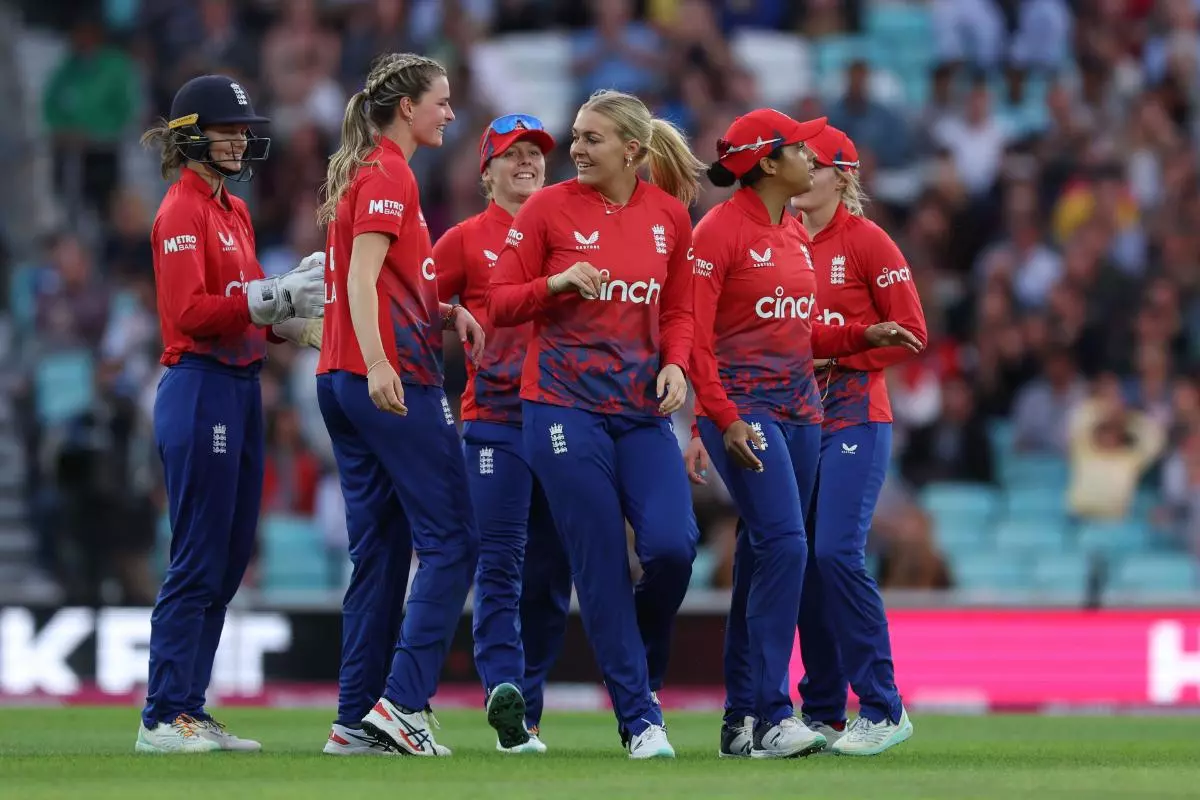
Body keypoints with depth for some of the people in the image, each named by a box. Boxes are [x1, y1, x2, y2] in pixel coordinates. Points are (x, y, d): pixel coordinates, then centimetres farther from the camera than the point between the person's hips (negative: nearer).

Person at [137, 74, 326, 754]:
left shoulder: (234, 211, 18)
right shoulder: (183, 211, -10)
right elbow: (190, 312, -20)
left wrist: (296, 308, -1)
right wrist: (275, 296, -21)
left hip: (241, 390, 9)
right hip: (200, 390, -9)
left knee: (229, 562, 10)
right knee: (198, 563, -8)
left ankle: (191, 712, 14)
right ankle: (164, 719, -4)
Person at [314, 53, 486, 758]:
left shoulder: (364, 172, 21)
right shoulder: (389, 174, -8)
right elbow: (362, 277, -18)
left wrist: (445, 310, 10)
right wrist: (377, 364, -28)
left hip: (345, 381, 10)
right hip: (396, 381, -10)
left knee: (381, 552, 9)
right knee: (451, 539, -8)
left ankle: (357, 722, 7)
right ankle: (403, 701, -15)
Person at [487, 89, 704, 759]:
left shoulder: (670, 214, 6)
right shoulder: (549, 208, -2)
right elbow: (501, 302, 1)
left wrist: (675, 363, -4)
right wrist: (559, 282, -17)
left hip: (642, 406, 2)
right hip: (565, 405, -2)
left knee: (672, 544, -14)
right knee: (602, 563, -4)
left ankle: (643, 670, 15)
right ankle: (640, 719, 4)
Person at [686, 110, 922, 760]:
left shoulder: (796, 234, 16)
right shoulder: (721, 230, -9)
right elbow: (695, 336, -13)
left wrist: (866, 336, 9)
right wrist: (725, 417, -21)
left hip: (800, 406, 8)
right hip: (744, 406, -8)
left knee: (764, 556, 8)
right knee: (783, 543, -19)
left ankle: (741, 721, 11)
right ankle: (770, 714, -19)